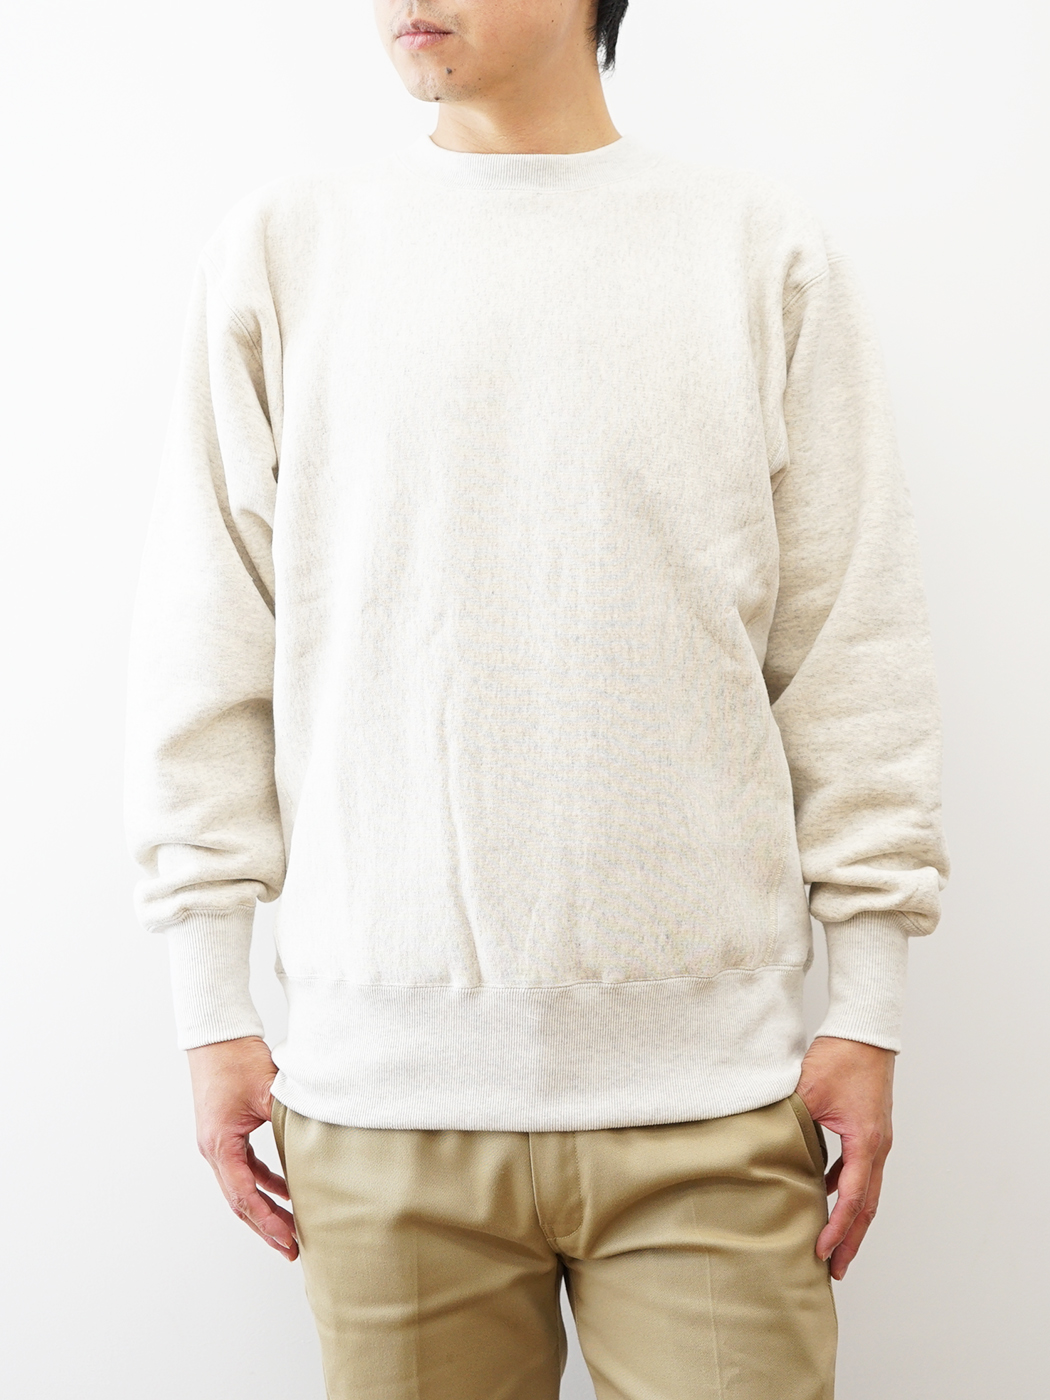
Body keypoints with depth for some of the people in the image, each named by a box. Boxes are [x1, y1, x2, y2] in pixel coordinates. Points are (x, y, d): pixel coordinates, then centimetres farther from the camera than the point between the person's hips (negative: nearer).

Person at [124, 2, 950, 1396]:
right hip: (385, 1089, 1)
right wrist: (213, 1010, 4)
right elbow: (210, 657, 6)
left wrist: (866, 1011, 2)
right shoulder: (281, 249, 6)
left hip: (710, 1086, 0)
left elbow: (853, 651, 4)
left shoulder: (765, 250, 5)